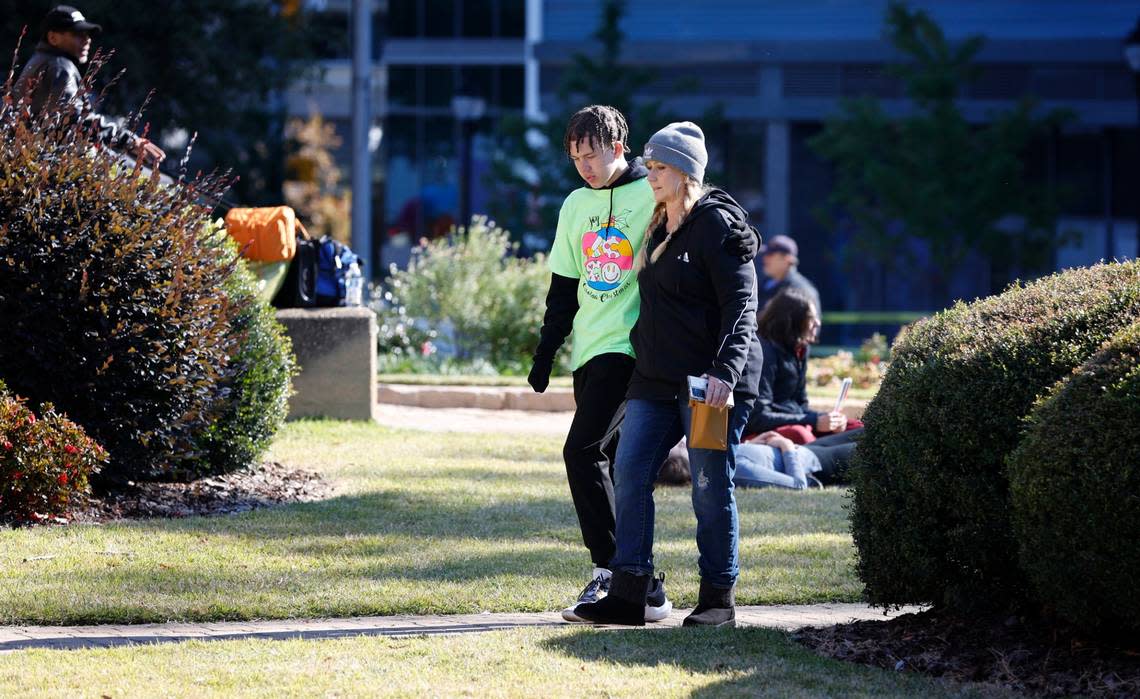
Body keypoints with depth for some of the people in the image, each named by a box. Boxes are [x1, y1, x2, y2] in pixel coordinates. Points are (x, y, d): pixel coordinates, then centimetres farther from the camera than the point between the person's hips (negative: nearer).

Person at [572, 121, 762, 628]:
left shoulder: (717, 224, -10)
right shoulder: (659, 227, 16)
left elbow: (741, 305, -16)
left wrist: (725, 370, -27)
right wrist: (643, 352, 16)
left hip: (711, 383, -8)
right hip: (656, 378, 8)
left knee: (711, 488, -2)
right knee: (629, 474, 1)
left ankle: (719, 599, 7)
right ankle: (627, 593, 3)